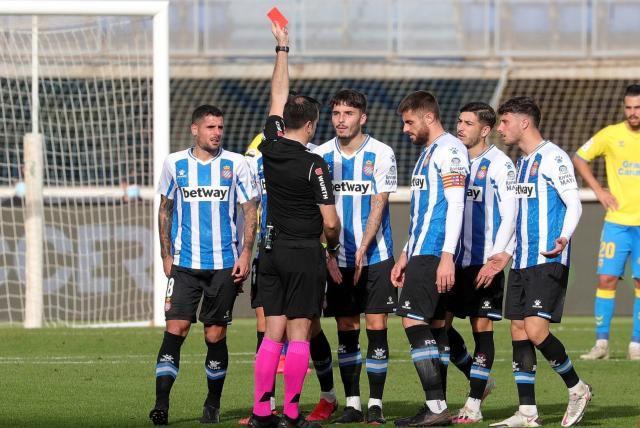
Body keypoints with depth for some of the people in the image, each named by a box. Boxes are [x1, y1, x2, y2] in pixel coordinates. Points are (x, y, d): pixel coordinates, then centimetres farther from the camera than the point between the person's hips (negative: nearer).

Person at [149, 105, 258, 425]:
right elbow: (165, 210, 12)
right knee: (175, 329, -11)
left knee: (216, 335, 4)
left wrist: (246, 253, -4)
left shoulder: (235, 164, 1)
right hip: (184, 263, 0)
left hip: (225, 264, 0)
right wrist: (166, 255, 6)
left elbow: (250, 210, 5)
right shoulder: (174, 164, 4)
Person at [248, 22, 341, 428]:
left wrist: (282, 48, 24)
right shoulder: (314, 165, -14)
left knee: (273, 334, 8)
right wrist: (334, 246, 9)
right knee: (298, 335, -3)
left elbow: (278, 96, 15)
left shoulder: (271, 148, 1)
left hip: (273, 252, 6)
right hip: (305, 255, -6)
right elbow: (330, 222, -13)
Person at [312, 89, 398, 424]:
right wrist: (328, 253, -7)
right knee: (346, 331, 4)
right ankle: (352, 403, 10)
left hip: (375, 256, -3)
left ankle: (376, 404, 1)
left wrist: (362, 250, -17)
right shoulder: (321, 155, 3)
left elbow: (378, 206, -9)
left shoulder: (381, 154, -5)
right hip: (337, 258, 3)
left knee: (376, 326, -4)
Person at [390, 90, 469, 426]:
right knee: (434, 325, 8)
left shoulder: (449, 150, -10)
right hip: (422, 252, 10)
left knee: (414, 321, -14)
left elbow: (455, 204, -18)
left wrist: (447, 257, -23)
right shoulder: (428, 153, 21)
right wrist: (406, 255, 26)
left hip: (433, 254, -10)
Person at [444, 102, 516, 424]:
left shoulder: (499, 164, -7)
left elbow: (509, 216, -10)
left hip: (485, 261, -7)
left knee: (482, 327, -2)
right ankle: (477, 381, 21)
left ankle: (474, 404, 1)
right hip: (454, 260, 7)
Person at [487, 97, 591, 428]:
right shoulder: (522, 162, 19)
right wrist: (507, 254, 24)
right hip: (522, 262, 9)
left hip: (549, 261, -9)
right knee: (518, 330, 4)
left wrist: (563, 238, -30)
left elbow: (574, 205, -13)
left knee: (535, 329, -17)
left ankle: (577, 388, 2)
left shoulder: (553, 158, -9)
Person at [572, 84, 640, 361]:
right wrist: (598, 191, 2)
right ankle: (601, 343, 1)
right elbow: (578, 159, 11)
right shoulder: (611, 135, 1)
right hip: (616, 221, 0)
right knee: (606, 278, -5)